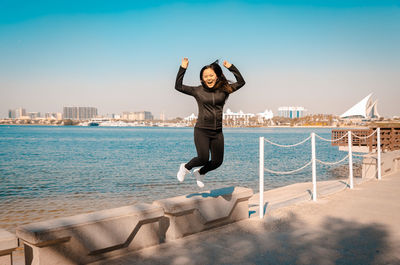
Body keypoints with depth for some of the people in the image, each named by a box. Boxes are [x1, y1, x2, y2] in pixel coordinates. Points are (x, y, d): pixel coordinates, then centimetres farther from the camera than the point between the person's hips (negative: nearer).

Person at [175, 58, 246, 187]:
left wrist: (231, 67, 0)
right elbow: (178, 86, -4)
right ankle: (185, 167, 21)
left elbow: (241, 82, 6)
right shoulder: (197, 91, -1)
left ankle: (200, 172, 37)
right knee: (203, 159, -12)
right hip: (202, 130, -4)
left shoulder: (224, 90, 5)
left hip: (217, 132, 4)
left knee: (217, 161, 8)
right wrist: (183, 68, -9)